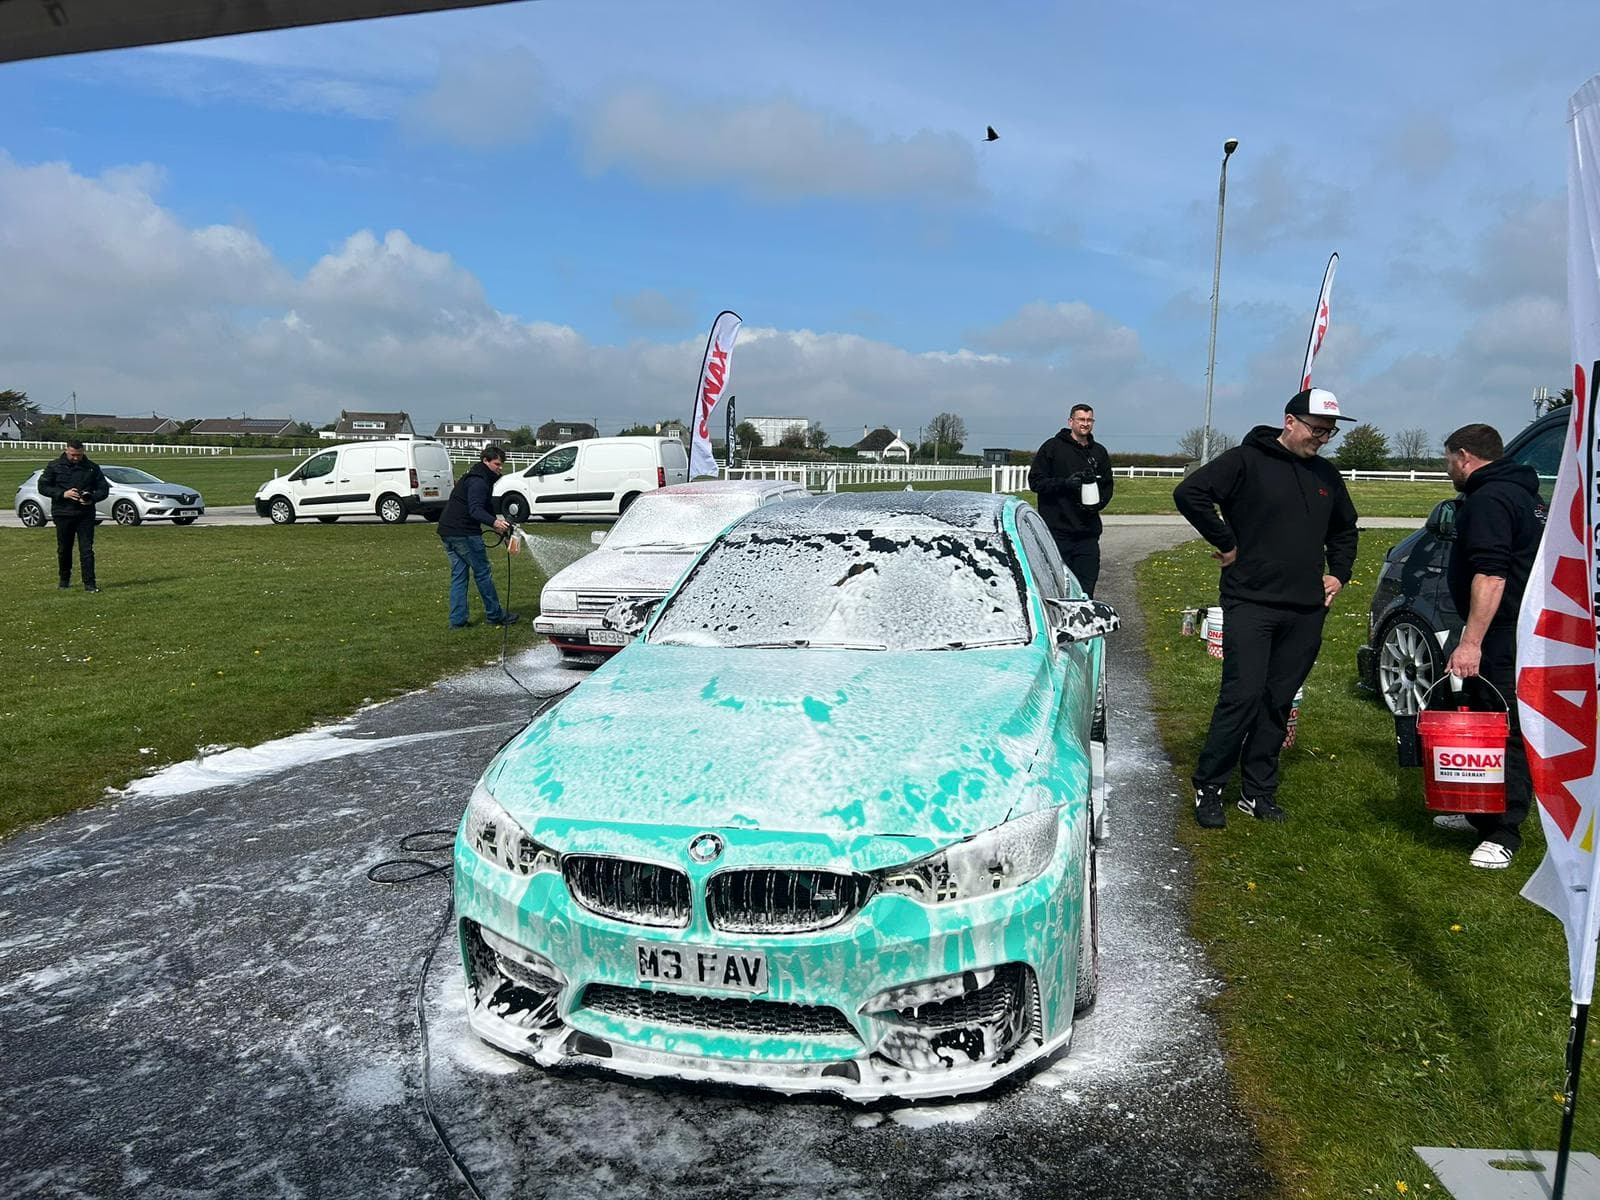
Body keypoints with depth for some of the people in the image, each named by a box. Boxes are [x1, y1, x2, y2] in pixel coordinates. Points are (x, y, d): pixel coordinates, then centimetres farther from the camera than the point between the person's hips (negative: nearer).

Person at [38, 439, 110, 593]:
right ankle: (64, 579, 28)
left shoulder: (92, 468, 5)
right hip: (62, 514, 0)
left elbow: (104, 489, 8)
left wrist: (92, 498, -13)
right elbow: (43, 487, 1)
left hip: (85, 515, 0)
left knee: (87, 550, -6)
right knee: (64, 549, 11)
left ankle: (89, 583, -6)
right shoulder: (55, 466, 2)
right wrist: (63, 494, -15)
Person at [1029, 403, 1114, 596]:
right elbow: (1035, 481, -1)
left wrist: (1098, 503, 1)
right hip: (1057, 531, -4)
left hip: (1088, 534, 4)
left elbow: (1107, 486, 23)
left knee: (1085, 591, 1)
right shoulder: (1053, 447, 2)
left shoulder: (1099, 452, 16)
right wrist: (1065, 483, -16)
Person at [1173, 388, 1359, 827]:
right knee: (1242, 696, -11)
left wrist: (1339, 573, 17)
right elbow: (1189, 493, -16)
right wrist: (1225, 543, -13)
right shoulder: (1247, 461, -5)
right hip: (1250, 604, -6)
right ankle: (1208, 787, 2)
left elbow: (1344, 530, 32)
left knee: (1278, 702, 8)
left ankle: (1258, 791, 18)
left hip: (1306, 611, 6)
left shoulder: (1326, 476, 16)